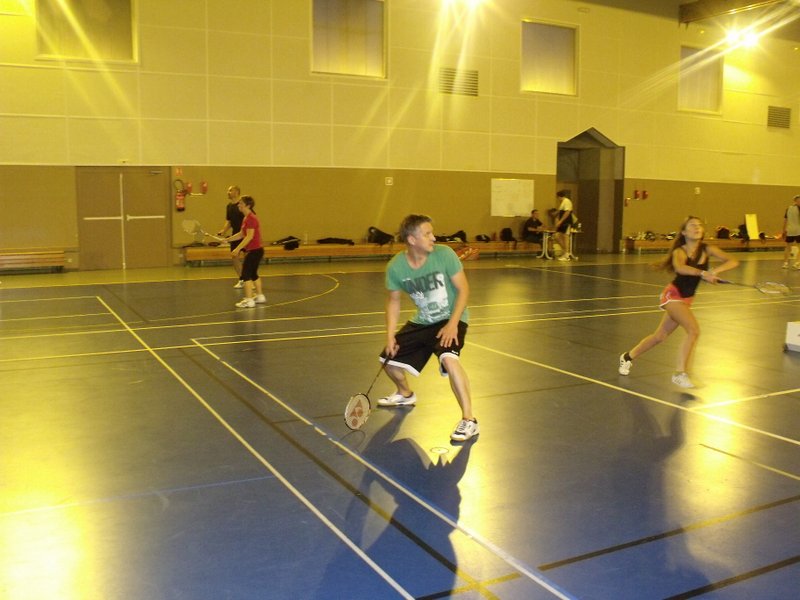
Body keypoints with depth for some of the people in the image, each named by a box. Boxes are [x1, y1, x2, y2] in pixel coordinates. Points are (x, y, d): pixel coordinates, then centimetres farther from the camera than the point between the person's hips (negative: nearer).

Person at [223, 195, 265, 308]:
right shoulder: (246, 218, 13)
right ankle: (260, 296, 31)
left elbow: (249, 236, -24)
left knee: (246, 274, -8)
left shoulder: (250, 218, -17)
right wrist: (227, 239, 12)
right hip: (256, 250, 10)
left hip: (254, 250, -10)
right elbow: (241, 234, 19)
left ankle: (249, 300, -7)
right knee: (253, 274, 20)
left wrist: (238, 248, -26)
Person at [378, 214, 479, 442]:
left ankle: (469, 420, -23)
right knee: (389, 359, 7)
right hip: (421, 322, 5)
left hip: (451, 319, -5)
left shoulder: (444, 254, -21)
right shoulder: (395, 267, -13)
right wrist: (390, 335, -4)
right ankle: (405, 394, 41)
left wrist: (453, 323, -23)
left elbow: (463, 289, -14)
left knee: (449, 358, -33)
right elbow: (393, 301, 3)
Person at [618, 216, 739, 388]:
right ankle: (680, 373, -14)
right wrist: (702, 273, -52)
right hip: (673, 295, -6)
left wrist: (715, 270, -29)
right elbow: (680, 267, -38)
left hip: (686, 300, 6)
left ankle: (628, 357, 34)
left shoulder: (707, 249, -3)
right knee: (693, 330, -22)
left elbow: (733, 261, -11)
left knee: (660, 336, 15)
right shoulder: (680, 251, -14)